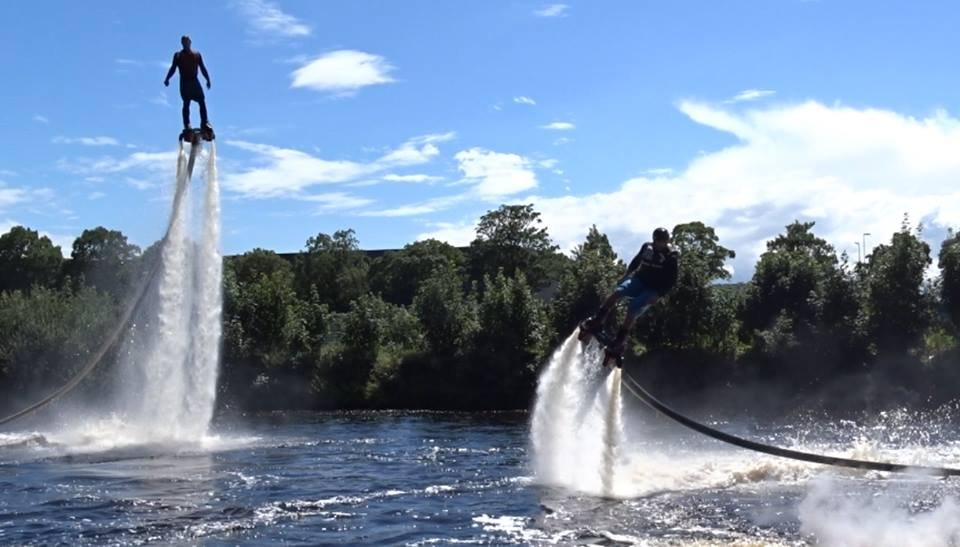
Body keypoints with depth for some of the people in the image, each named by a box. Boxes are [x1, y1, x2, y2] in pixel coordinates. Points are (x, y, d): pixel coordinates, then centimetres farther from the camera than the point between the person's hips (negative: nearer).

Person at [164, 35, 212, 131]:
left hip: (194, 81, 1)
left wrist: (207, 79, 4)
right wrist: (167, 79, -10)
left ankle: (204, 123, -6)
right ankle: (187, 125, -1)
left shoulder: (197, 54, 12)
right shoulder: (178, 55, 7)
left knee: (202, 101, -9)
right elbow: (173, 68, 3)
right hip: (184, 82, -1)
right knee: (186, 103, -3)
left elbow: (202, 68, 12)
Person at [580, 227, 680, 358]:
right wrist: (627, 274, 9)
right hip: (639, 279, 5)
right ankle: (597, 321, -19)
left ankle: (620, 341, -14)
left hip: (653, 290, -5)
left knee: (632, 310, -22)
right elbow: (636, 261, 19)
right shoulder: (647, 247, 3)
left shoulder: (672, 256, -12)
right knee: (618, 292, -22)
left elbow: (672, 280, -14)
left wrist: (658, 294, -21)